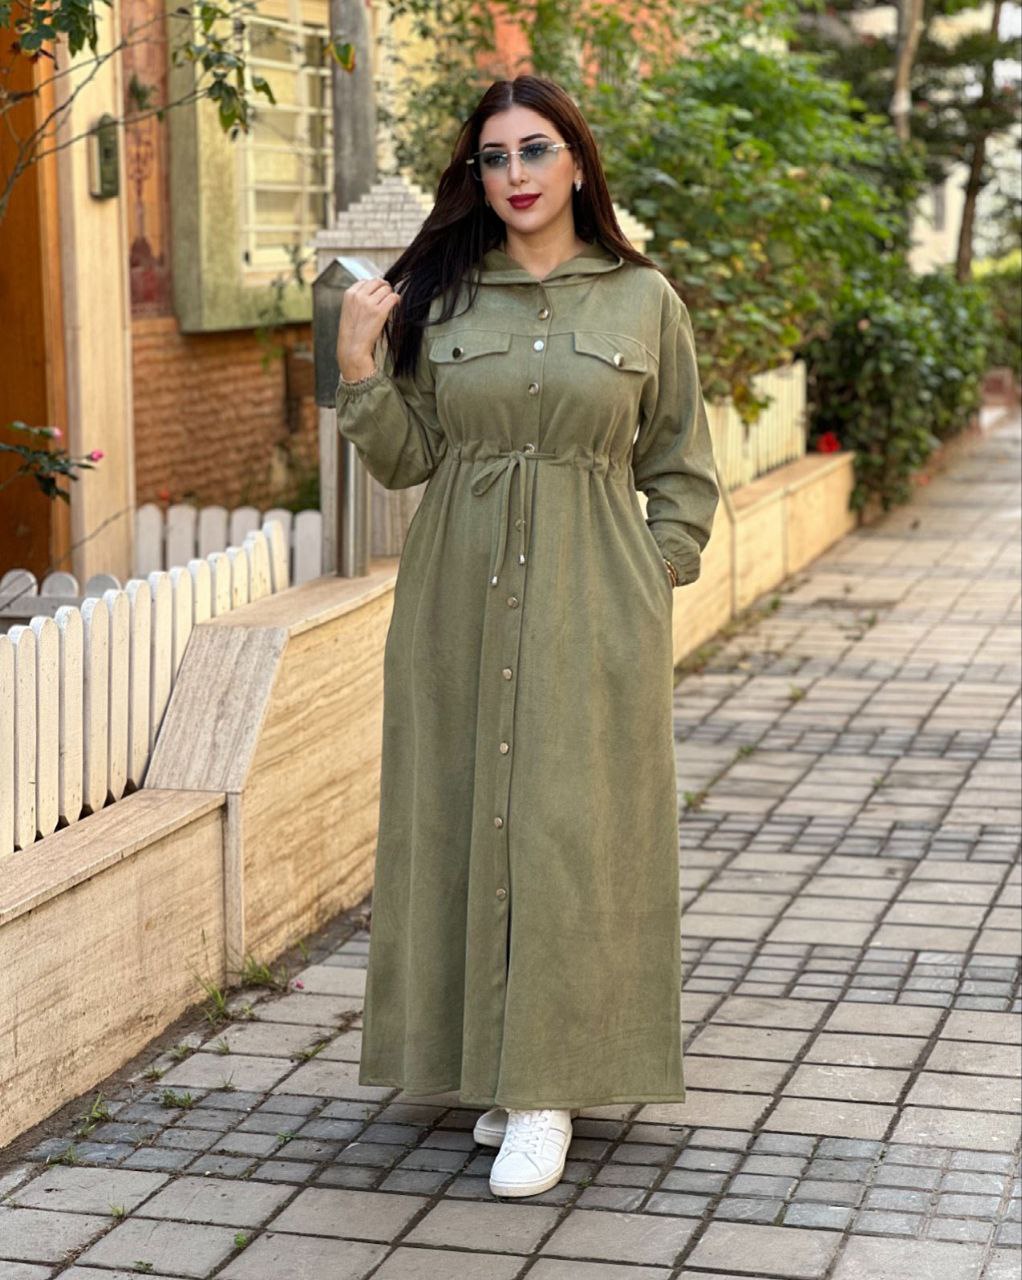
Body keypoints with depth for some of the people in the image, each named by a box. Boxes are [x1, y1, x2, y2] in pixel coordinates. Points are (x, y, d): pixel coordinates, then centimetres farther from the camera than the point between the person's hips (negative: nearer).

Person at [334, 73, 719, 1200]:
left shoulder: (644, 300, 4)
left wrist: (651, 583, 0)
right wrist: (359, 370, -7)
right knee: (465, 817, 4)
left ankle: (548, 1087, 4)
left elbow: (681, 470, 9)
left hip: (589, 601, -2)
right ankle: (495, 1063, 18)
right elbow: (406, 461, 7)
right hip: (460, 600, 2)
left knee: (572, 828, -3)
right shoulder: (435, 295, 6)